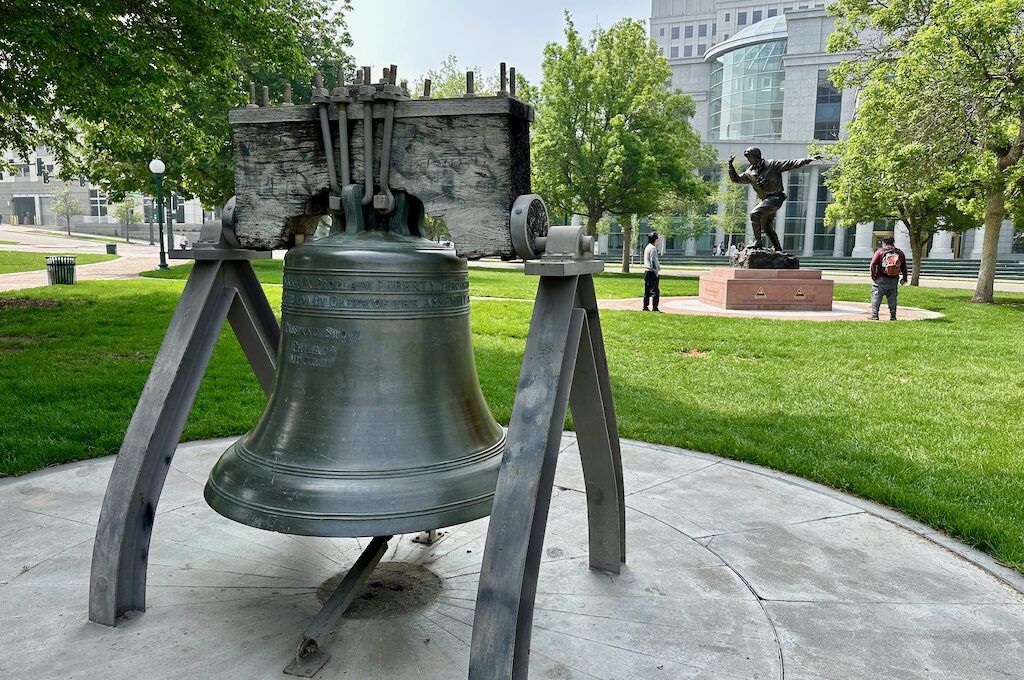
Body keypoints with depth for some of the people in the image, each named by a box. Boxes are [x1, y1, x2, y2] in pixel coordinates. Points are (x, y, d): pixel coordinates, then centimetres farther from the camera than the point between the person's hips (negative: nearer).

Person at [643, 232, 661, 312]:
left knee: (647, 291, 13)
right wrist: (656, 271, -14)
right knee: (655, 291, -8)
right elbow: (653, 261, -17)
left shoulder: (647, 247, 15)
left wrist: (658, 265, 16)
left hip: (646, 272, 10)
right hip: (652, 272, -10)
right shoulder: (653, 248, -14)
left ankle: (645, 307, 15)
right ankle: (655, 308, -10)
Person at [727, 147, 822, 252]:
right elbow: (736, 179, 19)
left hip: (775, 198, -8)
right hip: (766, 200, 8)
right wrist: (730, 165, 7)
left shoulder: (771, 165, -6)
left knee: (754, 214, -22)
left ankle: (757, 242, -14)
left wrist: (809, 159, -13)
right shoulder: (750, 172, 10)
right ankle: (778, 249, 28)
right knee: (766, 226, 15)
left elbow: (792, 164, -7)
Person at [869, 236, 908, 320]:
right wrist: (904, 278, 19)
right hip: (894, 280, 3)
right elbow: (904, 267, 12)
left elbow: (873, 264, -10)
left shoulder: (880, 251, 0)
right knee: (892, 298, 10)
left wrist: (873, 275, -1)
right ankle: (892, 316, 9)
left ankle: (874, 316, -6)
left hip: (880, 279, -3)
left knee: (876, 297, 0)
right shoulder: (900, 253, 11)